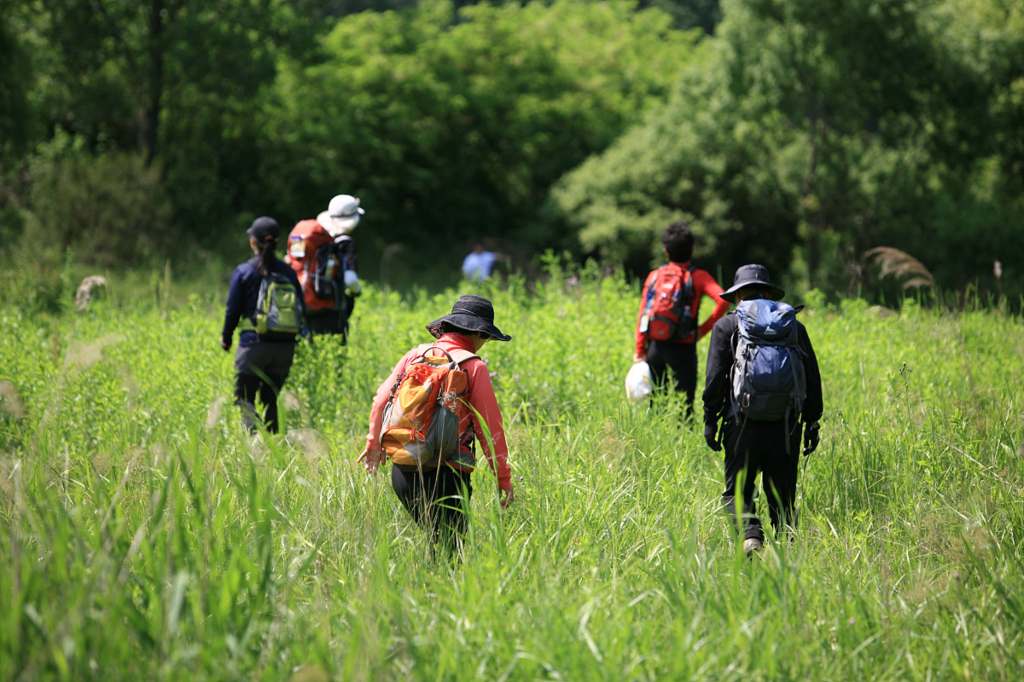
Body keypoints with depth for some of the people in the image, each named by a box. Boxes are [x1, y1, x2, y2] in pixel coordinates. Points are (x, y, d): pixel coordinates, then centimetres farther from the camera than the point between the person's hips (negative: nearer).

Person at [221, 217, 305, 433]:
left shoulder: (244, 271, -5)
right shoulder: (288, 272, 5)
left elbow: (233, 310, -2)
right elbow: (300, 309, 8)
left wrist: (226, 338, 11)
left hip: (254, 344, -4)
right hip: (284, 346, 4)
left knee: (244, 398, 0)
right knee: (270, 399, 16)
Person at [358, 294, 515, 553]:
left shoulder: (416, 355, 8)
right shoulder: (474, 368, -5)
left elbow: (381, 400, 9)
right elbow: (489, 428, -5)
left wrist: (374, 443, 24)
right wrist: (504, 478, 4)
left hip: (402, 471, 5)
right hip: (445, 477, -5)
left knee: (431, 538, 21)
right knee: (449, 549, 0)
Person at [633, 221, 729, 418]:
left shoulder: (654, 276, 6)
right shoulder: (697, 277, -2)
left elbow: (643, 314, 3)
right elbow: (722, 300, -16)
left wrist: (640, 350, 5)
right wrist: (704, 329, -6)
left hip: (656, 345, 3)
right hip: (682, 348, -3)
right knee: (684, 407, 0)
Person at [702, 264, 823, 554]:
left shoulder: (727, 326, 5)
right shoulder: (793, 325, 14)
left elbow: (715, 377, -3)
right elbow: (812, 379, 13)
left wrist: (710, 420, 2)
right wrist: (812, 422, 17)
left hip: (744, 424, -2)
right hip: (786, 426, 2)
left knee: (736, 491, 5)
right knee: (782, 497, 10)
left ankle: (750, 534, -19)